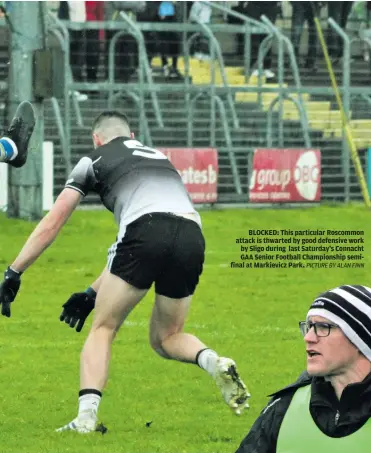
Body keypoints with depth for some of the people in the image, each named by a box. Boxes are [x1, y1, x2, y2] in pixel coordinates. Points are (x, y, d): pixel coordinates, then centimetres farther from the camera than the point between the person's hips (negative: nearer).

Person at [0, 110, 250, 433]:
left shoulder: (94, 161, 22)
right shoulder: (160, 158, 38)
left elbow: (51, 224, 20)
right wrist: (93, 293, 44)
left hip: (148, 230, -4)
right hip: (192, 236, 4)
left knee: (103, 328, 12)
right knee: (165, 338, 21)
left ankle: (87, 416, -4)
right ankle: (213, 362, -9)